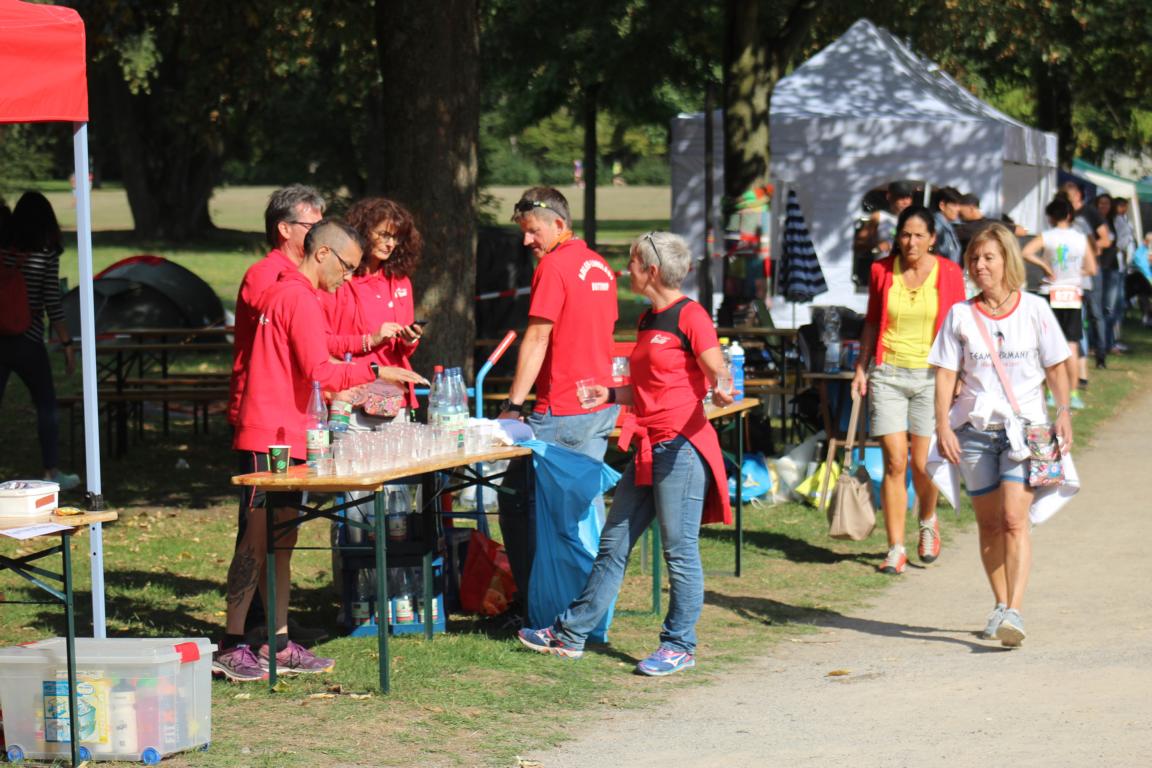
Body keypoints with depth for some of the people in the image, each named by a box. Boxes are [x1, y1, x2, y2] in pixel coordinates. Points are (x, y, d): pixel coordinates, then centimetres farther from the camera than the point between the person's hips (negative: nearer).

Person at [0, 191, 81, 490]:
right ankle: (52, 471, 15)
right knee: (46, 406, 12)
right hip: (28, 342, -3)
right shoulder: (46, 254, -7)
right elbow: (53, 303, -9)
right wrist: (67, 344, -2)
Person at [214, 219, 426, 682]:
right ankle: (232, 647, -9)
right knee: (260, 537, -9)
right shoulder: (299, 298, -13)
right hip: (274, 436, -11)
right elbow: (319, 371, -21)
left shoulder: (284, 293, 19)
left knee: (281, 539, 10)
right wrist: (374, 372, -15)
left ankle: (279, 644, 12)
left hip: (283, 436, 11)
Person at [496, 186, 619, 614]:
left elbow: (536, 341, -15)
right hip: (602, 403, 9)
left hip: (563, 410, -9)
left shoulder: (554, 266, -11)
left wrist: (513, 405, -14)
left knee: (517, 498, -1)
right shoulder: (599, 266, 15)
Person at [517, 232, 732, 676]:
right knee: (614, 543, 13)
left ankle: (680, 645, 7)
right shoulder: (648, 321, 17)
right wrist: (612, 396, 19)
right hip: (648, 448, 9)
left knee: (679, 549, -2)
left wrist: (721, 391, -33)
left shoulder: (689, 316, -9)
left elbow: (719, 377, -13)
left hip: (682, 446, -9)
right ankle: (571, 634, 19)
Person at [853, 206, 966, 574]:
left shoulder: (949, 273, 0)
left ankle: (928, 522, 30)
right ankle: (895, 549, -2)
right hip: (888, 374, 1)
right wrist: (861, 367, 8)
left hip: (931, 375, -1)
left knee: (922, 463, -1)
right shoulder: (882, 271, 4)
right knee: (894, 462, -7)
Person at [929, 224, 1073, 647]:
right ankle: (1000, 605, 22)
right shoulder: (960, 315, 5)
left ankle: (1014, 612, -22)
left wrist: (1063, 412, -7)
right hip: (975, 429, 2)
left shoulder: (1034, 308, 2)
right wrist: (943, 425, -6)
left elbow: (1056, 367, 6)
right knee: (989, 524, 8)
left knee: (1014, 519, -16)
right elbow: (946, 373, 4)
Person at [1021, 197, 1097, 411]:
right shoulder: (1082, 239, 1)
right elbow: (1092, 269, 1)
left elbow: (1025, 253, -20)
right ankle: (1073, 393, 5)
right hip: (1074, 295, 2)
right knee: (1072, 347, 5)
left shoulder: (1046, 237, -4)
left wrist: (1044, 265, -8)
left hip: (1052, 295, -1)